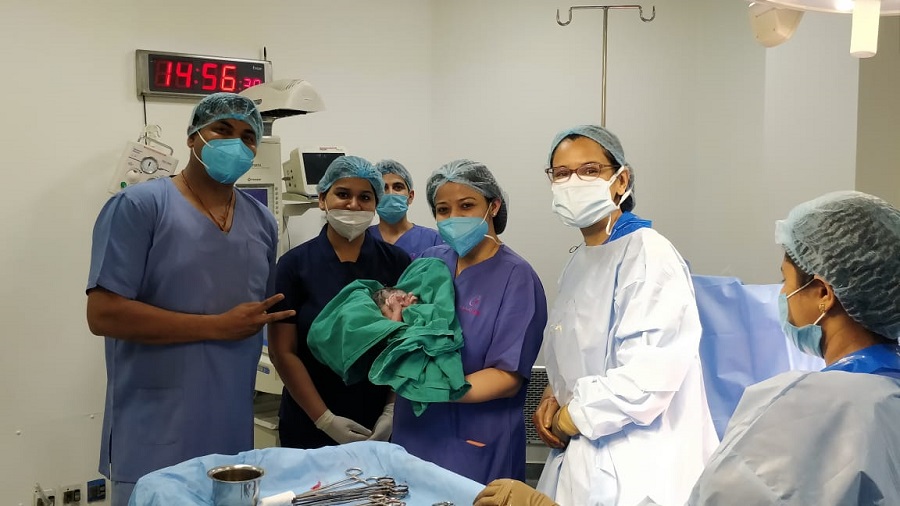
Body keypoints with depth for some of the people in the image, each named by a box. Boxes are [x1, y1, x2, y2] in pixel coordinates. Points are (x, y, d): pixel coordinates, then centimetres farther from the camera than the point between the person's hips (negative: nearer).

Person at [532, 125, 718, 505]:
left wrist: (570, 417, -14)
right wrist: (553, 397, 2)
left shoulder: (648, 254, -16)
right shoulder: (580, 262, 11)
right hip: (579, 455, 8)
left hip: (634, 467, -8)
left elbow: (650, 372, -26)